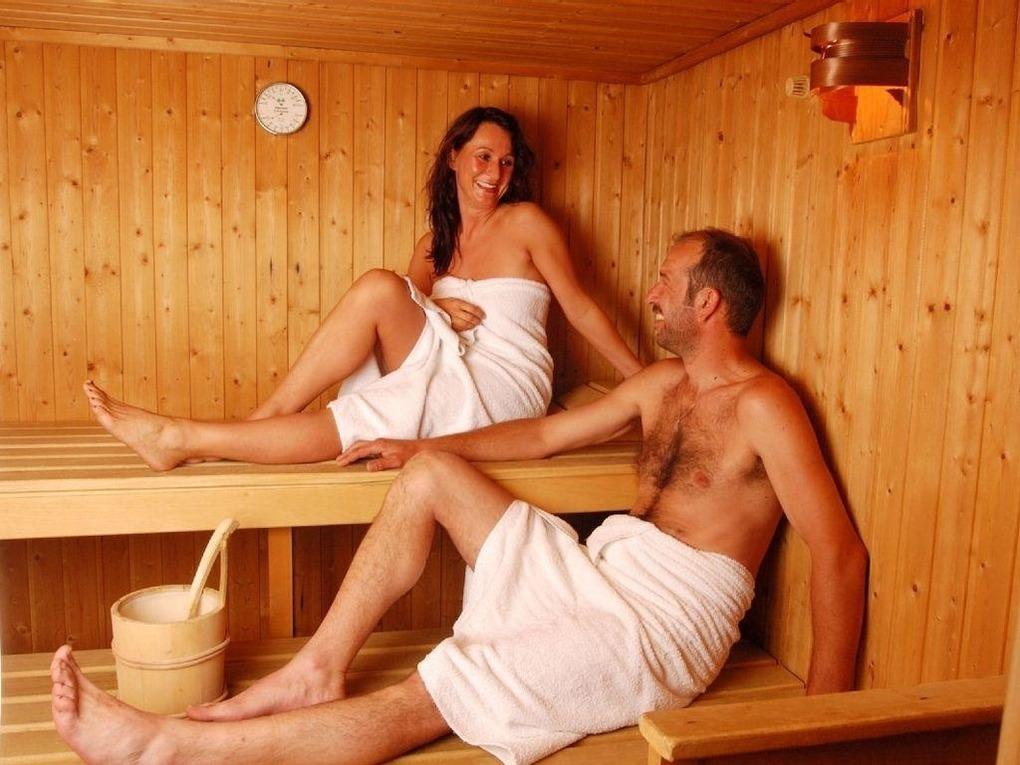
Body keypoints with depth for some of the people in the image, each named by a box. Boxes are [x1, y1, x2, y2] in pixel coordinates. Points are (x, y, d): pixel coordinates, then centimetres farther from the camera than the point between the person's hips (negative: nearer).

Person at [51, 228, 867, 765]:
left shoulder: (762, 404, -10)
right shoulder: (663, 381, 14)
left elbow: (840, 552, -15)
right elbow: (542, 434, 18)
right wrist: (420, 446, 12)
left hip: (664, 617, -8)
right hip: (600, 568, 8)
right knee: (428, 475, -2)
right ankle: (320, 668, -5)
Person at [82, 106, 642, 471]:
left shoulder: (526, 223, 2)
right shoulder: (434, 244, 16)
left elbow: (582, 309, 3)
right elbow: (404, 323, 5)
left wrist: (645, 379, 4)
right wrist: (431, 309, -17)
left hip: (501, 394, -4)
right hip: (448, 383, 4)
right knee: (380, 289, -23)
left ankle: (186, 438, -20)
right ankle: (251, 422, -20)